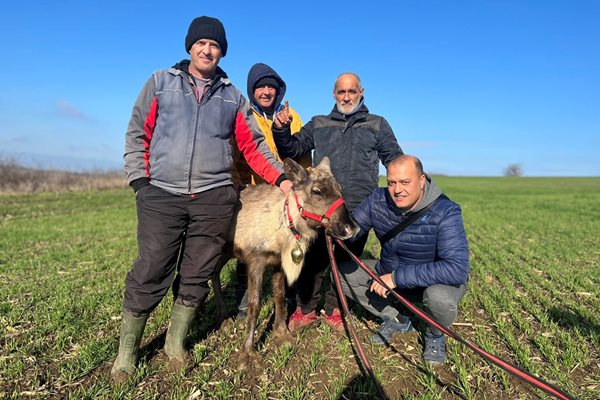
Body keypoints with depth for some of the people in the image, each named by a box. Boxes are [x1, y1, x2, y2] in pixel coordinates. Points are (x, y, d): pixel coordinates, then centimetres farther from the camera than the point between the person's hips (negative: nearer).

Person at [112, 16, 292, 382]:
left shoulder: (232, 96, 14)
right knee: (150, 274, -1)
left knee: (197, 276, 7)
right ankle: (127, 351, 18)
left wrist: (280, 178, 0)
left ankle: (176, 342, 26)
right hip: (161, 195, -1)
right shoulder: (161, 83, 11)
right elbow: (138, 135, 9)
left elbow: (253, 146, 12)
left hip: (214, 198, 2)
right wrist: (139, 179, -2)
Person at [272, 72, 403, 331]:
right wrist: (281, 130, -7)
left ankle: (334, 310, 27)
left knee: (348, 261, 10)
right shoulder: (318, 124, 16)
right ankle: (305, 309, 20)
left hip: (360, 208, 0)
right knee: (313, 257, 2)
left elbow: (395, 160, 12)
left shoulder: (377, 124, 15)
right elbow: (292, 149, 13)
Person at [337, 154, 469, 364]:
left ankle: (435, 334, 2)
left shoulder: (445, 213, -29)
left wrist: (397, 277, -36)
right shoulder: (378, 200, -15)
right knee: (342, 272, -6)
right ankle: (397, 319, 11)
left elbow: (457, 268, -37)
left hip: (435, 280, -4)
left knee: (439, 297, -39)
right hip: (390, 272, 5)